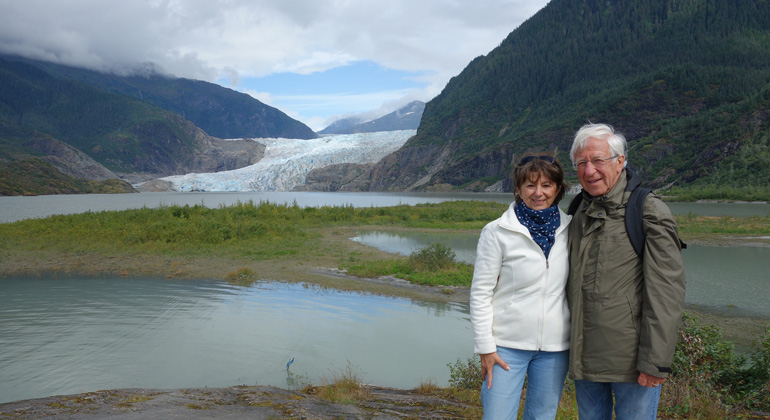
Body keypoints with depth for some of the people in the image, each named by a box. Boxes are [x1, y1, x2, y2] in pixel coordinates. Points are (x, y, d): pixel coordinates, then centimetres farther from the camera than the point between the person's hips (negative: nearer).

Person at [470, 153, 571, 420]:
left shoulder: (569, 229, 3)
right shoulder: (497, 232, -8)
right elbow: (480, 293, -7)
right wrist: (485, 346, -9)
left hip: (555, 347, 4)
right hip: (507, 345, -3)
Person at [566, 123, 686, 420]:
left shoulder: (649, 212, -10)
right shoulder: (578, 214, 9)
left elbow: (666, 293, -14)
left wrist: (656, 361, -17)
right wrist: (568, 344, 15)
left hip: (631, 359, -6)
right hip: (585, 357, 6)